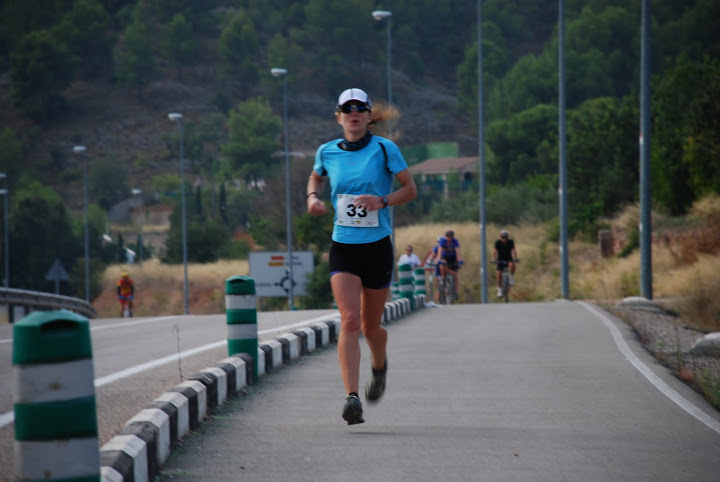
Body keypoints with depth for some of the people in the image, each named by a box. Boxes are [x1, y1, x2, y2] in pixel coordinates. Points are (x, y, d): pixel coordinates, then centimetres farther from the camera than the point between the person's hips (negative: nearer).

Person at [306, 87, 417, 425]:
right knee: (350, 320, -18)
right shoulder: (327, 152, 4)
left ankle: (379, 366, 46)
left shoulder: (384, 149, -5)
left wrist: (382, 201, -18)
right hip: (343, 247, 1)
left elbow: (410, 189, 0)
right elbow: (316, 178, 25)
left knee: (371, 326, 10)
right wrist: (313, 198, 4)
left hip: (377, 246, -1)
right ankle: (351, 398, -23)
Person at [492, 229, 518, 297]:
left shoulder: (510, 242, -12)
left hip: (509, 259, 0)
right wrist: (493, 259, -35)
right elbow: (495, 251, -19)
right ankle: (499, 290, 2)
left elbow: (513, 250, -19)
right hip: (500, 259, 0)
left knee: (512, 265, -35)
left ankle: (512, 277, -10)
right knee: (499, 274, -11)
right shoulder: (498, 242, -13)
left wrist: (515, 258, -36)